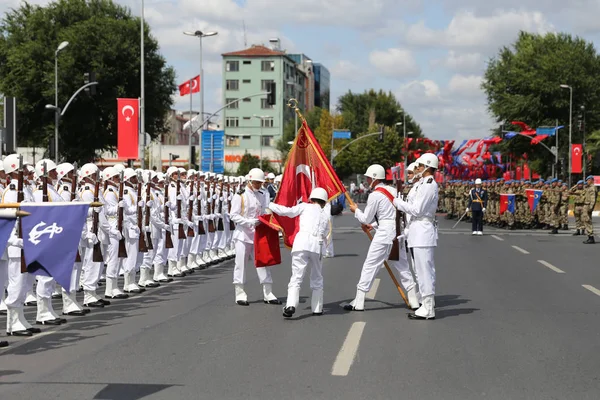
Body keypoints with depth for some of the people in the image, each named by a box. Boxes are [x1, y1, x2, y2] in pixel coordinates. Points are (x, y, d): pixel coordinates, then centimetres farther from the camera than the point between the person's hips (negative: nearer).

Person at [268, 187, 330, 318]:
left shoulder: (305, 207, 13)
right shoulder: (326, 215, 23)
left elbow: (287, 211, 9)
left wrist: (270, 205, 23)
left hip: (302, 241, -2)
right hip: (317, 245, 2)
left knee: (296, 277, -6)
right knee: (317, 279, 18)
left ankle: (290, 305, -22)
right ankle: (317, 308, 20)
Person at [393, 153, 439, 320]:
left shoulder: (429, 186, -14)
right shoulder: (422, 184, 18)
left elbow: (416, 210, -18)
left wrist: (398, 202, -8)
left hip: (423, 231, -11)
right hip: (418, 231, 11)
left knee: (424, 270, -8)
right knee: (423, 270, 13)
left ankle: (428, 309, -6)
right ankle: (427, 306, 18)